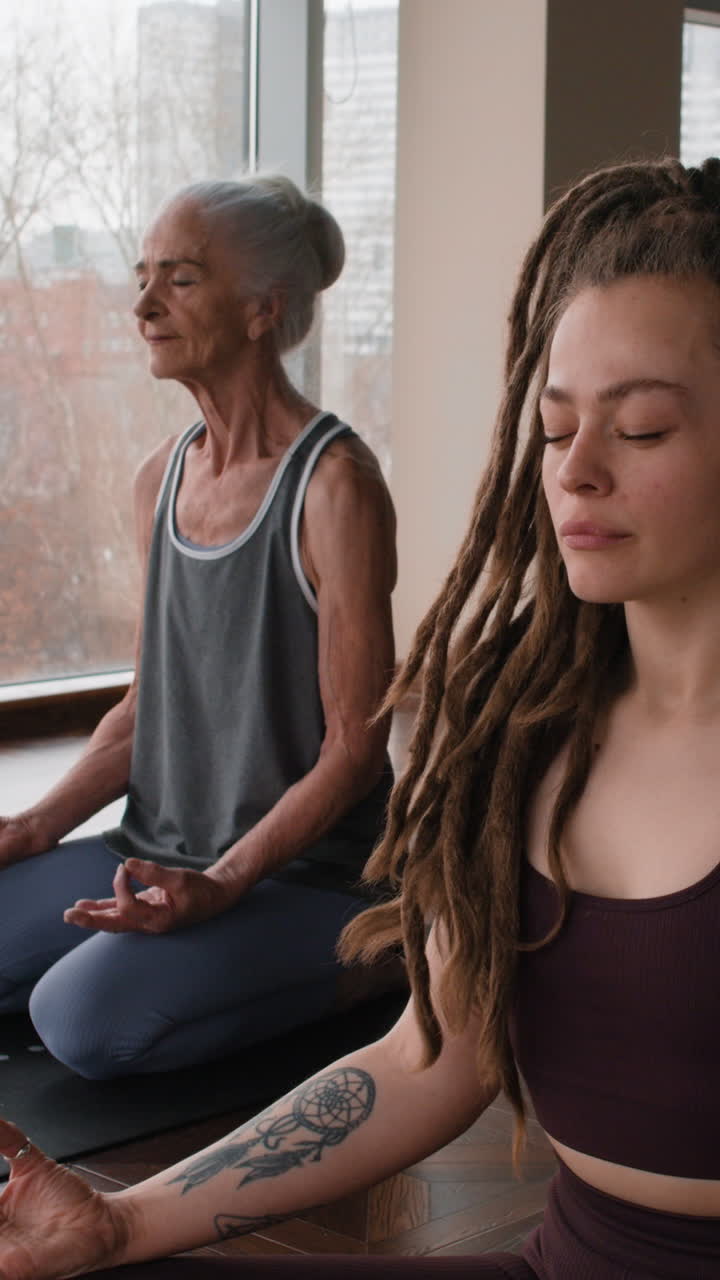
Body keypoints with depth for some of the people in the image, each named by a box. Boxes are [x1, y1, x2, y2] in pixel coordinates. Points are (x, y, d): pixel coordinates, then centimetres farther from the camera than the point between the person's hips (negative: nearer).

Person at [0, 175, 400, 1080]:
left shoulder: (333, 484, -15)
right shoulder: (161, 480, 8)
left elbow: (355, 747, -15)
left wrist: (220, 884, -24)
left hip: (301, 872, -7)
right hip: (159, 851, 7)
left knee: (84, 1017, -26)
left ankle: (355, 963, -3)